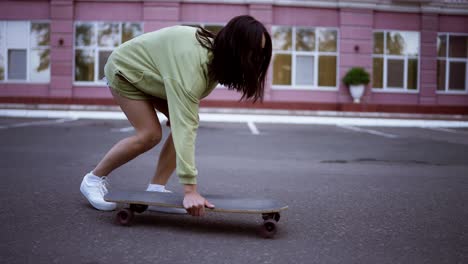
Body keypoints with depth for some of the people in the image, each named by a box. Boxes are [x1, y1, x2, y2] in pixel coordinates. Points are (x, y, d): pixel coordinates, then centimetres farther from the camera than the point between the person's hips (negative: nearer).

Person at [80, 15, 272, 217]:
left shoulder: (216, 54, -17)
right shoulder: (192, 64, -43)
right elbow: (185, 128, -48)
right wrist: (190, 189, -51)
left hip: (152, 74, 8)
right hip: (126, 69, -7)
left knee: (181, 122, -11)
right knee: (150, 134, -18)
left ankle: (156, 189, -4)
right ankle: (94, 180, 2)